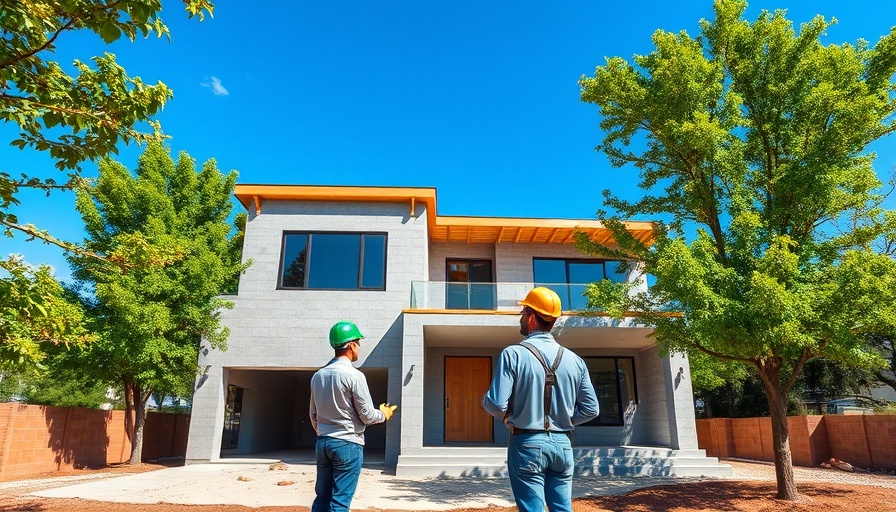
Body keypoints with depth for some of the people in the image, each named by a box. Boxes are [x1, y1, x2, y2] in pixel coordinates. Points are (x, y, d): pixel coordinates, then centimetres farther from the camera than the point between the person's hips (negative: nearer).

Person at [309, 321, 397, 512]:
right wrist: (384, 414, 8)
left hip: (322, 443, 7)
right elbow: (367, 416, -12)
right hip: (348, 444, -7)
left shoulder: (317, 376, 6)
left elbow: (313, 414, 15)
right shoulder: (354, 375, -15)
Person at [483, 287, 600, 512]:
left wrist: (493, 405, 5)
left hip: (527, 444, -4)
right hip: (562, 444, 5)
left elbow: (497, 404, -17)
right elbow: (591, 409, 5)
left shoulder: (513, 354, -12)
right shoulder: (574, 360, 3)